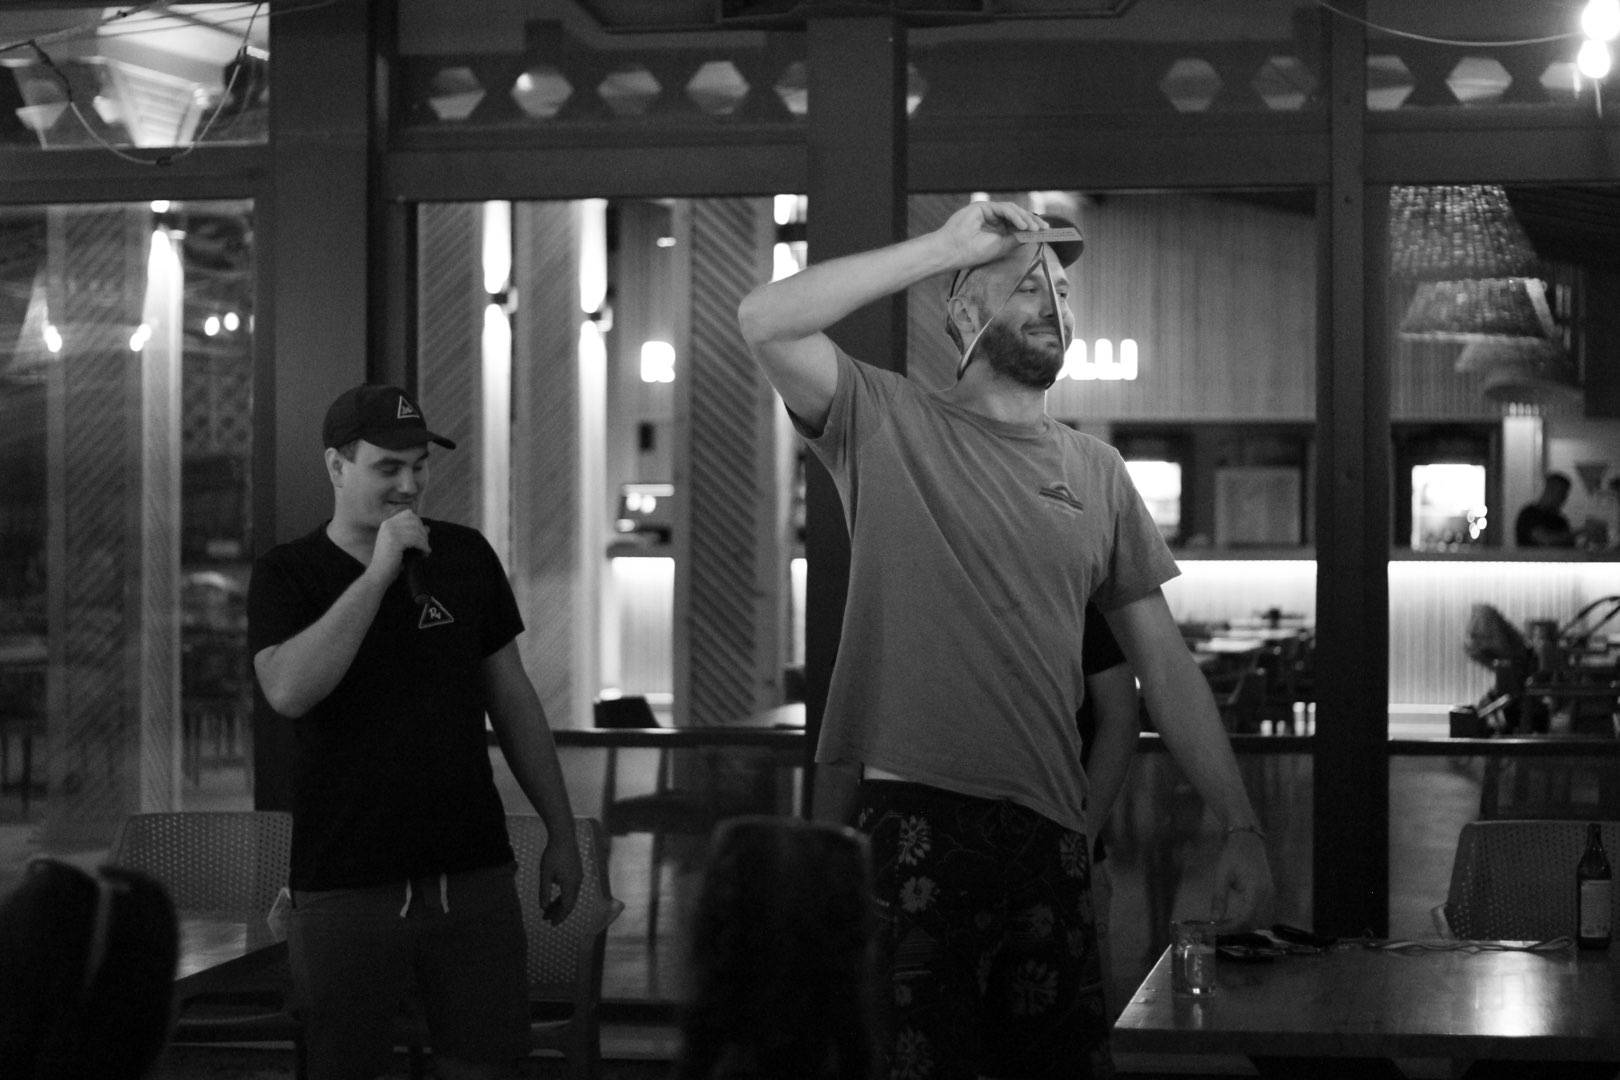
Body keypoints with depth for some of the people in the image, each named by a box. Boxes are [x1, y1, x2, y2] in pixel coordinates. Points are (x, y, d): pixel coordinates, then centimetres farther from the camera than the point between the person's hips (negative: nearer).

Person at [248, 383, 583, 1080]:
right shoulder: (288, 574, -2)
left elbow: (512, 700, 13)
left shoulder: (465, 557, 7)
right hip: (346, 886, -2)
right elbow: (288, 691, -21)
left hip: (472, 875, 3)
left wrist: (561, 834, 12)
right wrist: (378, 572, -19)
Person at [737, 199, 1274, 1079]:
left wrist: (1240, 826, 7)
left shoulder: (1097, 474, 16)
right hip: (902, 817, -4)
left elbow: (1164, 665, 15)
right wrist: (947, 244, -8)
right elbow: (765, 322, -12)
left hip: (1045, 832, 4)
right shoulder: (888, 424, 5)